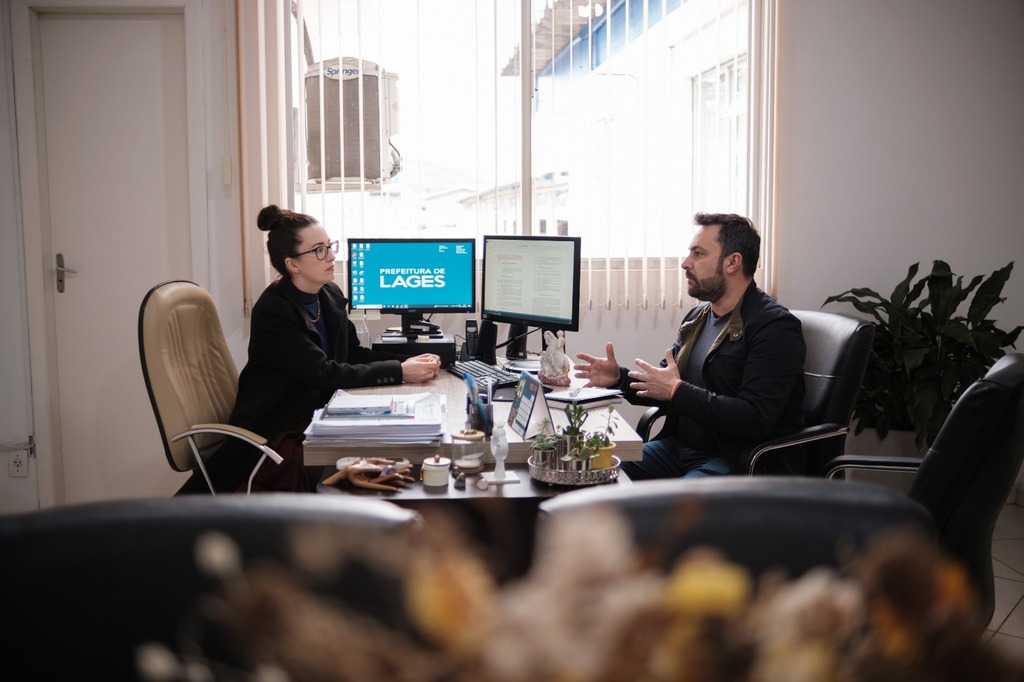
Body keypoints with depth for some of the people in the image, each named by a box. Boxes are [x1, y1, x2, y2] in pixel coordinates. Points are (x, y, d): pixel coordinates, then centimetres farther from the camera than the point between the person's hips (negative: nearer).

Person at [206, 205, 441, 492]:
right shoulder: (272, 311, -20)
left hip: (319, 419, 7)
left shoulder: (331, 295, 5)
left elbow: (355, 354, 8)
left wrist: (410, 361, -9)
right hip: (275, 434, -7)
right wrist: (398, 372, -24)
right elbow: (325, 374, -24)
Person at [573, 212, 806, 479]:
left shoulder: (775, 327, -14)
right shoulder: (698, 317, 13)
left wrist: (678, 391, -20)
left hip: (736, 461, -8)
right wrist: (619, 378, 2)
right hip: (678, 445, 8)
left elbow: (755, 421, -24)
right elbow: (664, 387, 21)